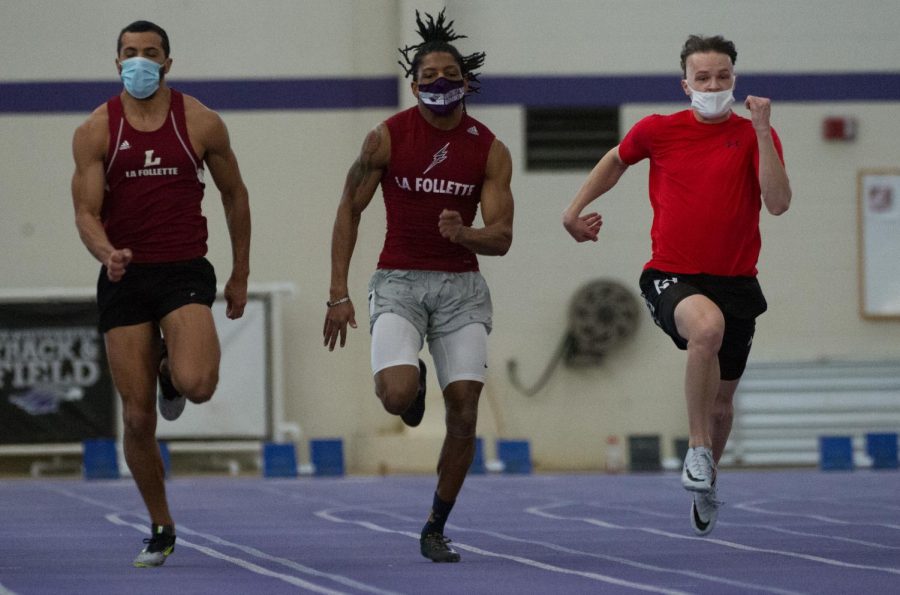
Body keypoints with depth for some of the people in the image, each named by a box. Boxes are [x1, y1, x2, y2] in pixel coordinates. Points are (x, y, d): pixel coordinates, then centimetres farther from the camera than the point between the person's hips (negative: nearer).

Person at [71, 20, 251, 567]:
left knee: (195, 384, -27)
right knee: (138, 416, 0)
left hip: (185, 272, -1)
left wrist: (241, 275, 13)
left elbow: (235, 196, 12)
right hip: (124, 278, 1)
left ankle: (174, 370, 13)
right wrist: (106, 254, -26)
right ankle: (161, 529, 18)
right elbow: (86, 211, -4)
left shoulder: (201, 123, 1)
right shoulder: (96, 131, 0)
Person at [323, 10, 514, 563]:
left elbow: (501, 237, -5)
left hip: (461, 285, 2)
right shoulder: (388, 138, -5)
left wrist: (465, 233, -28)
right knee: (396, 396, -24)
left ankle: (436, 528, 9)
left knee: (464, 411, -7)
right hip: (399, 282, -2)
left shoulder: (490, 150, -2)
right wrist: (338, 294, -2)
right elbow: (350, 210, 2)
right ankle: (414, 382, 17)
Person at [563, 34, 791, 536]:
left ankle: (706, 485, 42)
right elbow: (617, 161, 22)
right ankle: (698, 451, -27)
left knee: (721, 402, 14)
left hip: (735, 282, 2)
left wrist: (761, 132, -21)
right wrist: (576, 209, 18)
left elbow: (778, 203, -16)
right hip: (672, 278, -2)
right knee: (708, 324, -38)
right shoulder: (658, 131, 0)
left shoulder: (756, 135, -1)